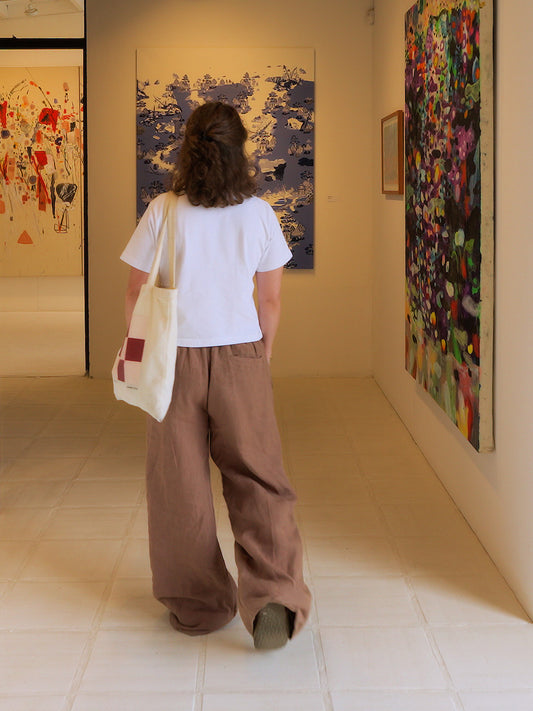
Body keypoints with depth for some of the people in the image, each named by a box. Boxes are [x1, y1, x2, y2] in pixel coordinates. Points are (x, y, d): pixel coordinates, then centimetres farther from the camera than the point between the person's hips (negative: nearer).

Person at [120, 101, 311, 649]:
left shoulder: (163, 213, -6)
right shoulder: (258, 213, -2)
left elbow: (136, 295, -1)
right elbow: (271, 299, 5)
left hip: (176, 358, -1)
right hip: (242, 357, 1)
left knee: (180, 485, 11)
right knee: (257, 481, 7)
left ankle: (198, 604, 21)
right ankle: (272, 593, -9)